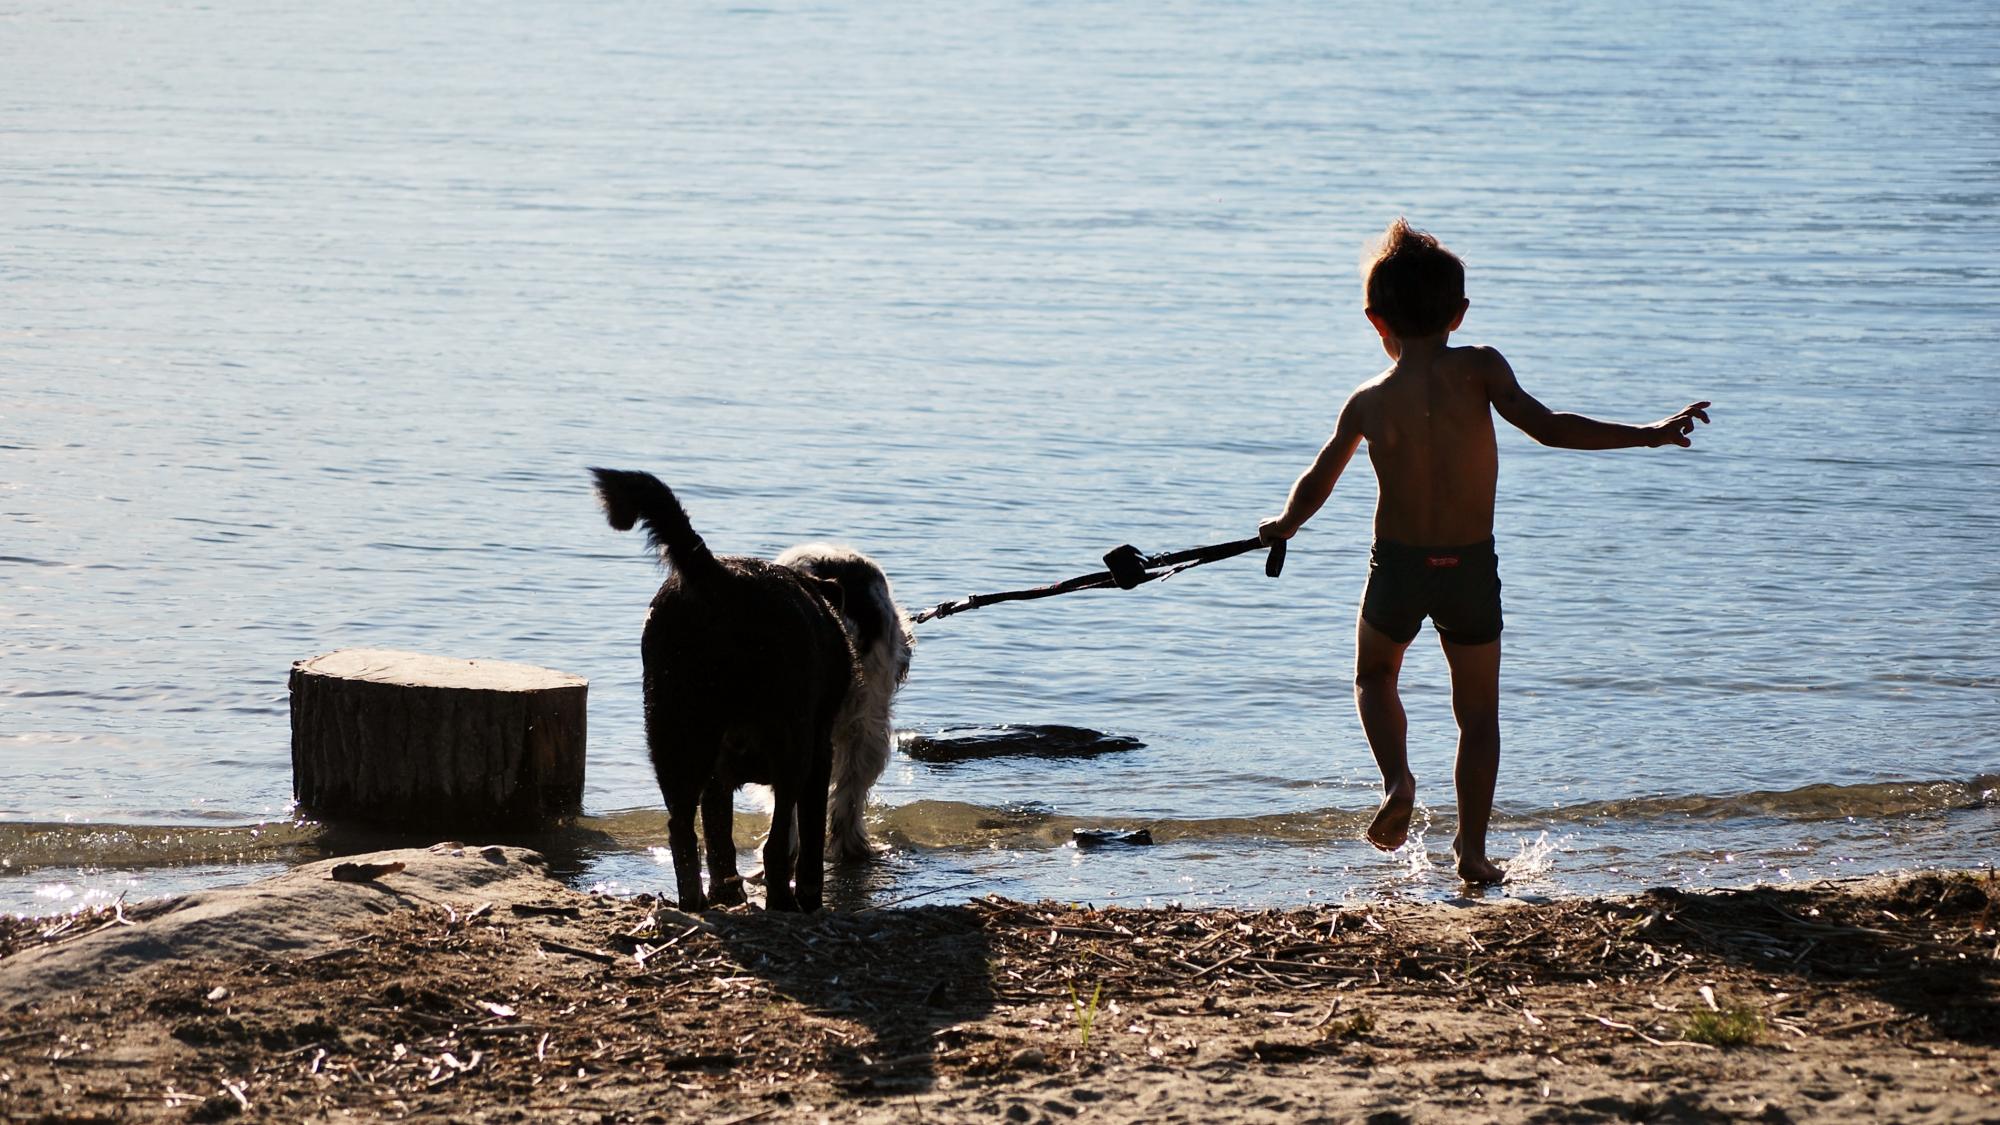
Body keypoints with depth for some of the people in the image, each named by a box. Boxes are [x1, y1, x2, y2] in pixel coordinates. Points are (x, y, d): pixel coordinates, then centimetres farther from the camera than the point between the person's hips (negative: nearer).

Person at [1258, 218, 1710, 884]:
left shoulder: (1368, 402, -3)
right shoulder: (1476, 369, -9)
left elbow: (1315, 486, 6)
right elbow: (1548, 428, -18)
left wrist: (1283, 526, 27)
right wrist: (1650, 434, -13)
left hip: (1398, 566, 1)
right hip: (1471, 567, -1)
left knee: (1375, 676, 26)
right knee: (1478, 712, 13)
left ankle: (1398, 779, 0)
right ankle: (1472, 850, 9)